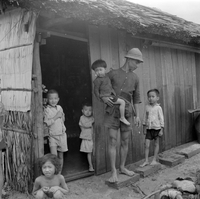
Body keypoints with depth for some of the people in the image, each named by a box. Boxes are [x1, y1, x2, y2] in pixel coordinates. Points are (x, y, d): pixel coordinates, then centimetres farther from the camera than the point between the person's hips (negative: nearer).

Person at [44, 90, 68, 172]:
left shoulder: (59, 107, 6)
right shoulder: (46, 110, -10)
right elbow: (47, 123, -19)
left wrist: (62, 115, 1)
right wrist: (56, 117, -18)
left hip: (62, 135, 5)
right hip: (53, 136, -5)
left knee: (61, 156, 12)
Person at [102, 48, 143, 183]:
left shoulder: (135, 78, 10)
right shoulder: (113, 74, -1)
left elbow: (136, 97, 14)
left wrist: (137, 115, 9)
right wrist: (103, 97, -17)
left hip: (127, 112, 4)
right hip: (113, 112, -4)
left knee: (125, 142, 10)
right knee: (113, 141, -6)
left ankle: (122, 167, 25)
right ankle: (114, 172, 1)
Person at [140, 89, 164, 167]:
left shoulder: (158, 108, -8)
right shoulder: (147, 107, 2)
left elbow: (161, 119, -6)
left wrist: (161, 130, -8)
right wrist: (144, 128, 9)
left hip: (156, 128, -3)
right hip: (149, 128, 3)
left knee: (156, 144, 10)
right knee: (146, 145, -1)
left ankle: (154, 160, 21)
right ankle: (146, 160, 7)